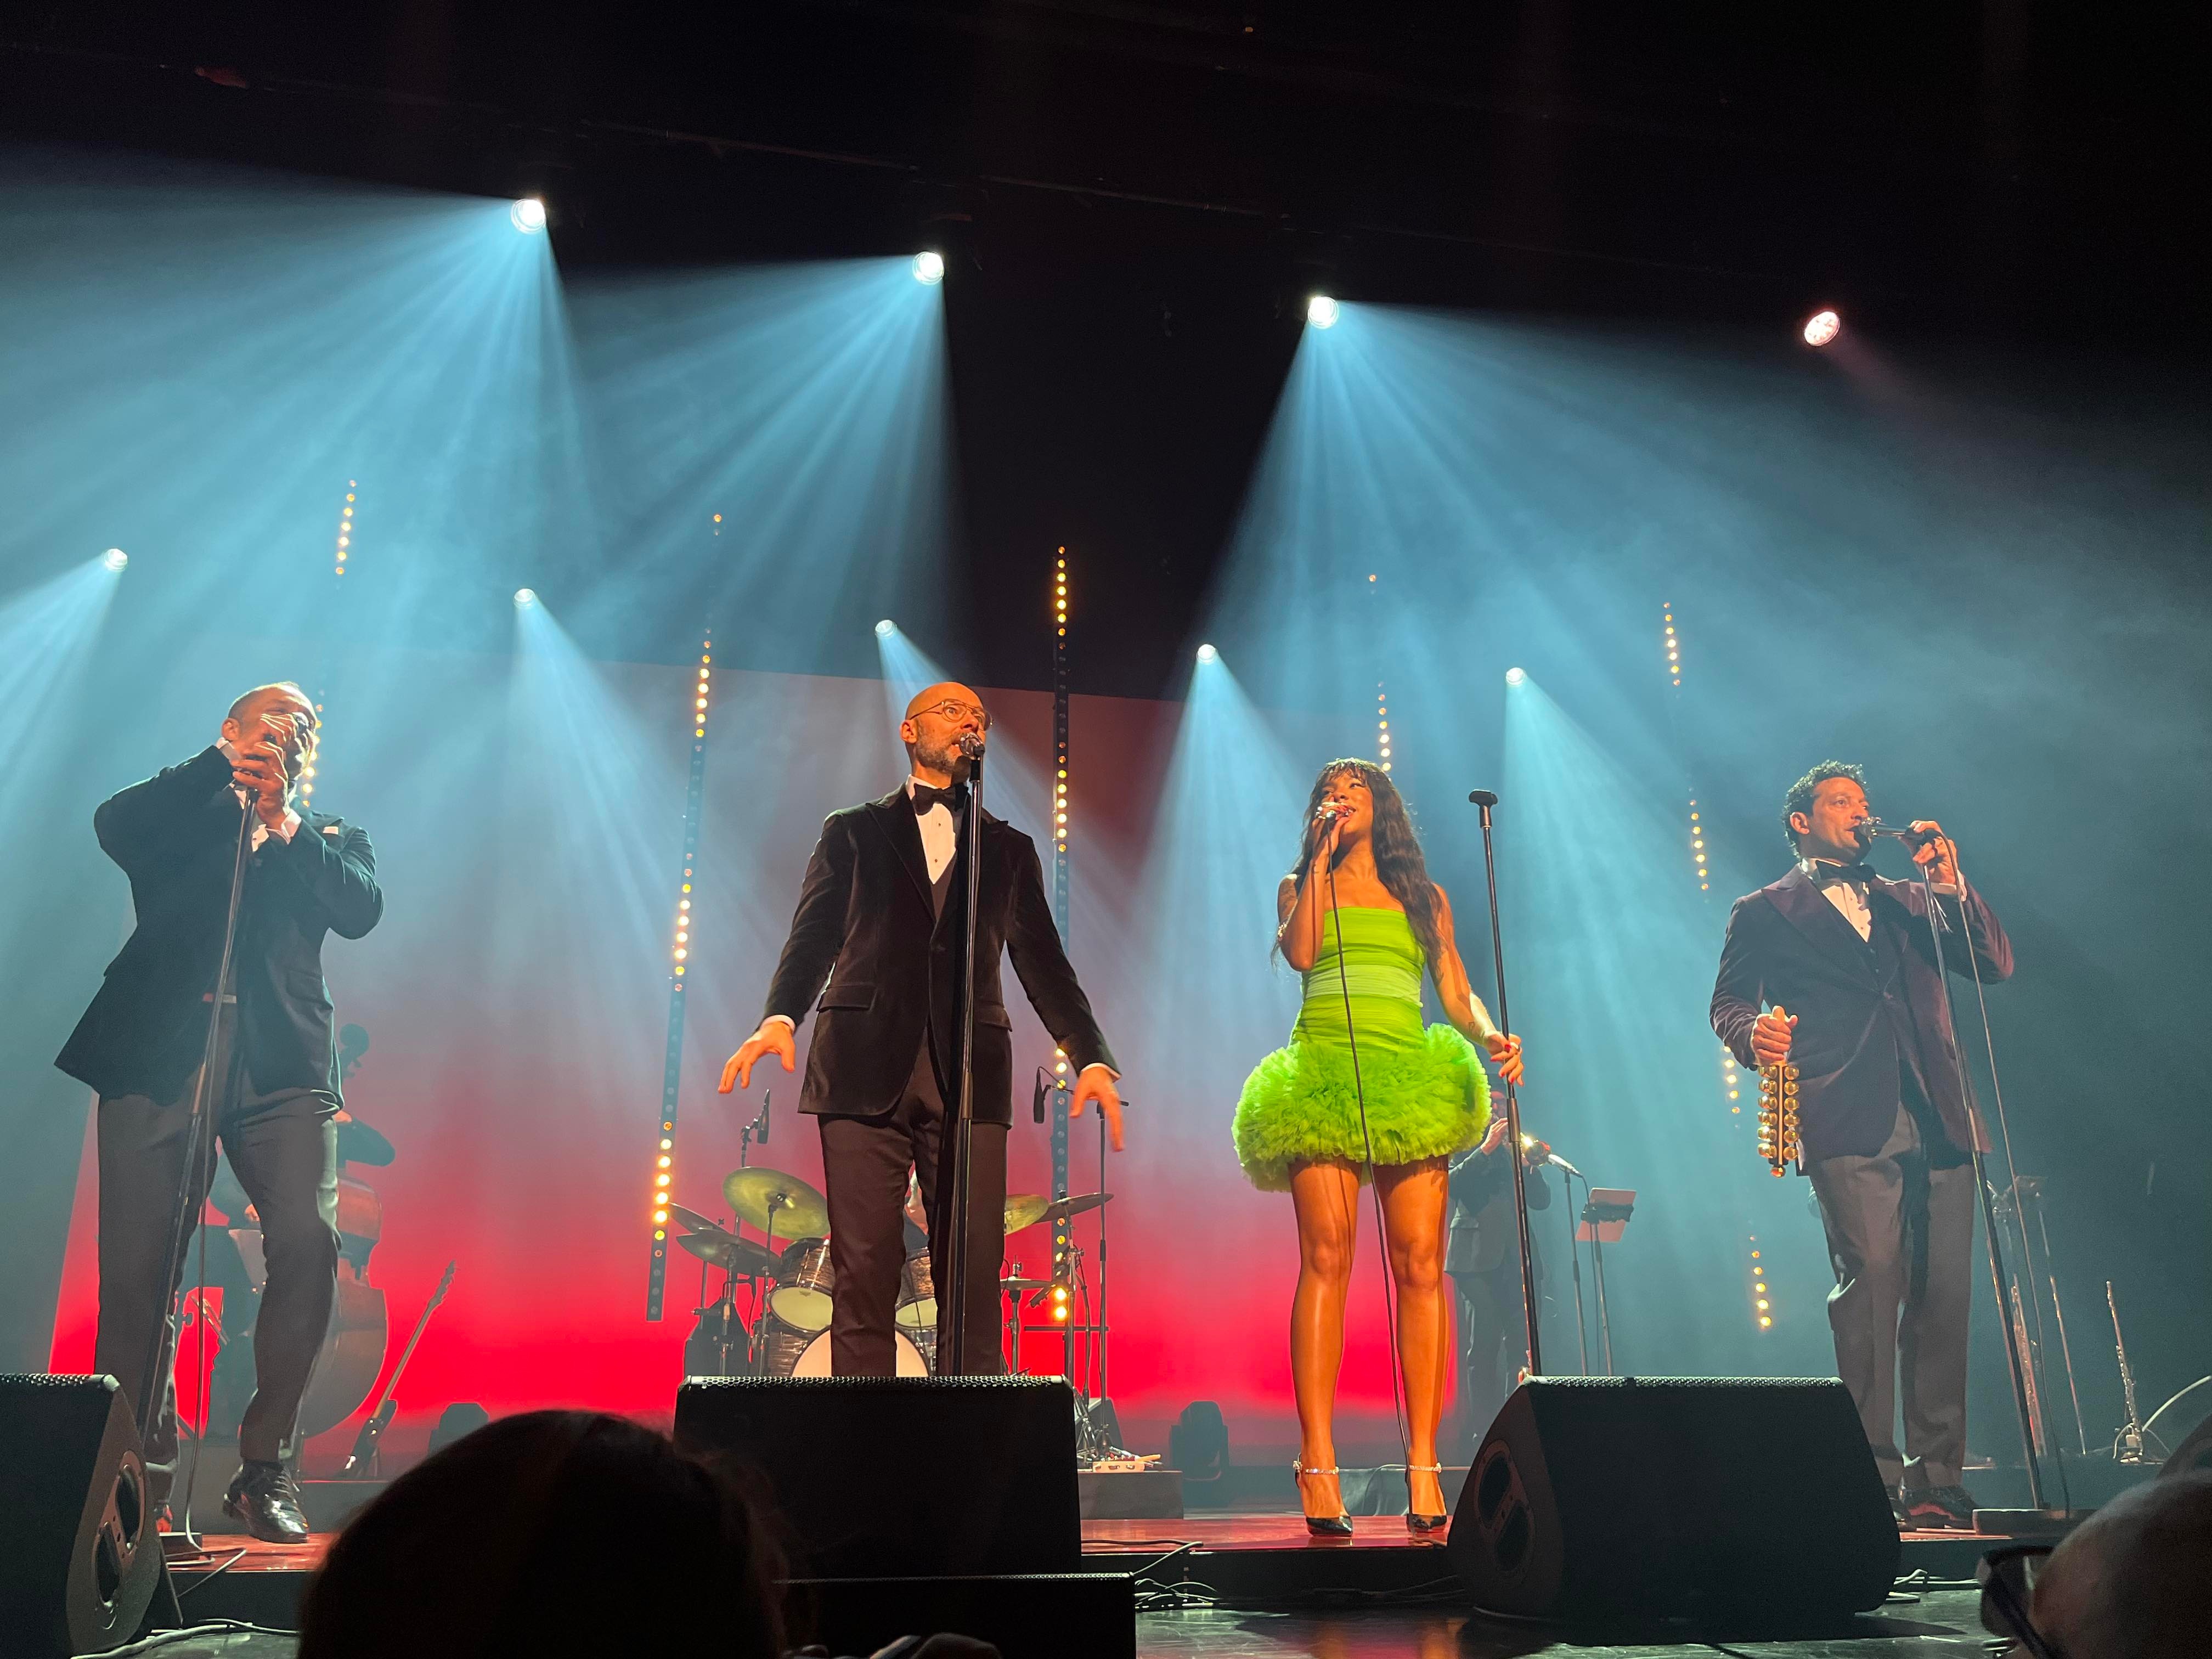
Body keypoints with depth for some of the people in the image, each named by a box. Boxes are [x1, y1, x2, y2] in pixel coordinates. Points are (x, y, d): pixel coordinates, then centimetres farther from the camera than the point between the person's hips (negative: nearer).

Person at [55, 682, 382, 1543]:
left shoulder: (330, 836, 21)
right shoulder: (181, 819, 19)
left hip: (281, 1065, 0)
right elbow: (113, 826, -3)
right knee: (137, 1268, -3)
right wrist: (224, 760, -2)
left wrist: (285, 822, -4)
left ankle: (264, 1467, -5)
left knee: (309, 1242, -17)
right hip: (158, 1054, 0)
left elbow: (361, 909, 2)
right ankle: (139, 1465, 16)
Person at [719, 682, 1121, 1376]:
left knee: (974, 1281, -5)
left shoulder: (1010, 849, 21)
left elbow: (1043, 962, 12)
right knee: (864, 1276, -4)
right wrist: (780, 1017, -14)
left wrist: (1092, 1056, -3)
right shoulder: (852, 832, 17)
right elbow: (813, 938, 6)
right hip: (866, 1068, -1)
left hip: (970, 1076, 1)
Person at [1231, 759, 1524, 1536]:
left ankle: (1423, 1464, -7)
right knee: (1327, 1258, -15)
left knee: (1420, 1267, -9)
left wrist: (1492, 1036, -6)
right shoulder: (1301, 885, 21)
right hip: (1323, 1072, -1)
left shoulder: (1424, 896, 23)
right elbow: (1300, 954, -1)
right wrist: (1322, 859, 4)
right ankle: (1318, 1463, -17)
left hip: (1410, 1082, 1)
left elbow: (1457, 991, 15)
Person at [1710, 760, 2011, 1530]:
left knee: (1944, 1294, 0)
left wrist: (1952, 886, 4)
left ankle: (1936, 1478, 9)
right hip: (1849, 1125, -4)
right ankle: (1874, 1470, -7)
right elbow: (1727, 1003, 6)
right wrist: (1753, 1033, -17)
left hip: (1938, 1122, 4)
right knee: (1872, 1279, -13)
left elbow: (1996, 964, 16)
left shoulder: (1907, 901, 25)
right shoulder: (1765, 911, 13)